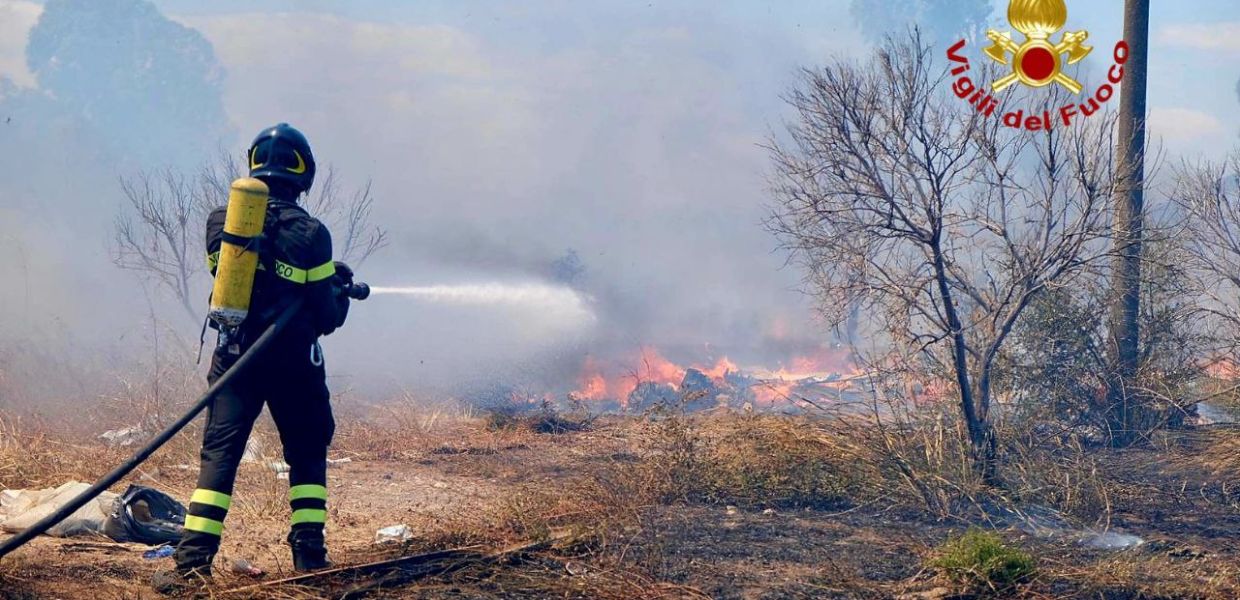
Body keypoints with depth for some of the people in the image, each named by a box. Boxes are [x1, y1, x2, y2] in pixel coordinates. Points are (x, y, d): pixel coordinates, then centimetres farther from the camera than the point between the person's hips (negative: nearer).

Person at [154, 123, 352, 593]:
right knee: (307, 454, 15)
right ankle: (309, 552, 10)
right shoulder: (310, 234, -8)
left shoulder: (220, 221, 1)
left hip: (234, 356, 2)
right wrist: (340, 288, 19)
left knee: (219, 454, 1)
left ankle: (193, 561, -11)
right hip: (293, 361, -2)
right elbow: (326, 317, -4)